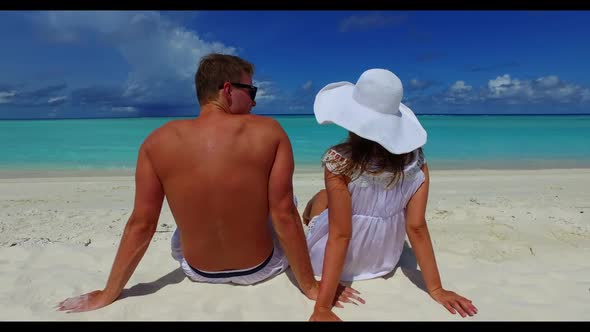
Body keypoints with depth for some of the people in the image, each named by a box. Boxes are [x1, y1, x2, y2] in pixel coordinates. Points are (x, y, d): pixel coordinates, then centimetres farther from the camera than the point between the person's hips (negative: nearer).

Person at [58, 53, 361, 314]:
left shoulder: (158, 141, -14)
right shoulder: (270, 132, -19)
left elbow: (140, 225, -11)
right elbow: (285, 216, -19)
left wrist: (107, 295, 3)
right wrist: (311, 286, -7)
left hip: (197, 271, 2)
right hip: (261, 268, -1)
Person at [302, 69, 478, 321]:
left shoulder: (339, 161, -30)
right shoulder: (416, 162, -18)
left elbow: (340, 235, -28)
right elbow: (417, 228, -16)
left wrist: (322, 307, -21)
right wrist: (436, 289, -4)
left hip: (333, 262, -3)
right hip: (384, 262, 4)